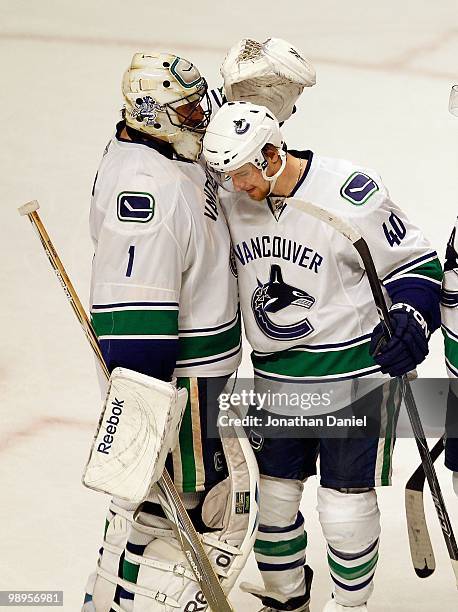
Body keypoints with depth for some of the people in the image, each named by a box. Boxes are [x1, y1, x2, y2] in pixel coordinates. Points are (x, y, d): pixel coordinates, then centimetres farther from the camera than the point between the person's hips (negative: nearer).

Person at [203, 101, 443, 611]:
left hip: (355, 371, -5)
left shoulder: (350, 193, -18)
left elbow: (415, 263, -9)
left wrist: (409, 321, -22)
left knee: (346, 503, 1)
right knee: (274, 493, 13)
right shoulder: (234, 204, -1)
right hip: (276, 377, 5)